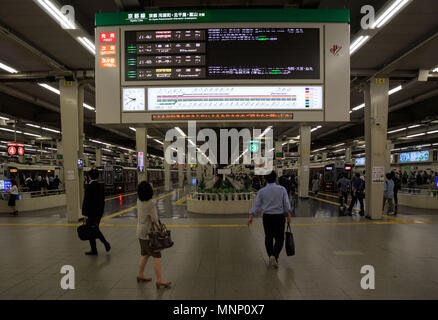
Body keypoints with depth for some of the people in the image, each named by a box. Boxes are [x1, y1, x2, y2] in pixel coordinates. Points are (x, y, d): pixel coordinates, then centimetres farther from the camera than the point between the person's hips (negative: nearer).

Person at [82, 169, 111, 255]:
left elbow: (86, 200, -16)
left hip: (91, 212, -7)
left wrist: (85, 213, -12)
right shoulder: (100, 186, 5)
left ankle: (94, 250, 10)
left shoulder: (89, 187, -16)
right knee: (96, 229, 19)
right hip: (99, 212, 7)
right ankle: (105, 243, 9)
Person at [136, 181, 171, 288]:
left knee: (145, 254, 22)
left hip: (140, 232, 9)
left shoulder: (139, 201, -1)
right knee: (157, 256, -2)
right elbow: (154, 219, -19)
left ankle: (140, 275, 33)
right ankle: (159, 280, 0)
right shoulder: (151, 203, -24)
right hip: (148, 233, -9)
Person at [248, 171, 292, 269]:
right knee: (279, 238, 6)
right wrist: (289, 215, 2)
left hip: (267, 217, 1)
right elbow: (287, 204, -5)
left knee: (268, 237, 15)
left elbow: (256, 205, -5)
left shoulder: (262, 191, -2)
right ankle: (274, 256, -12)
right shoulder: (282, 189, -4)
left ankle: (271, 257, 19)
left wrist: (251, 217, -5)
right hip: (279, 216, -1)